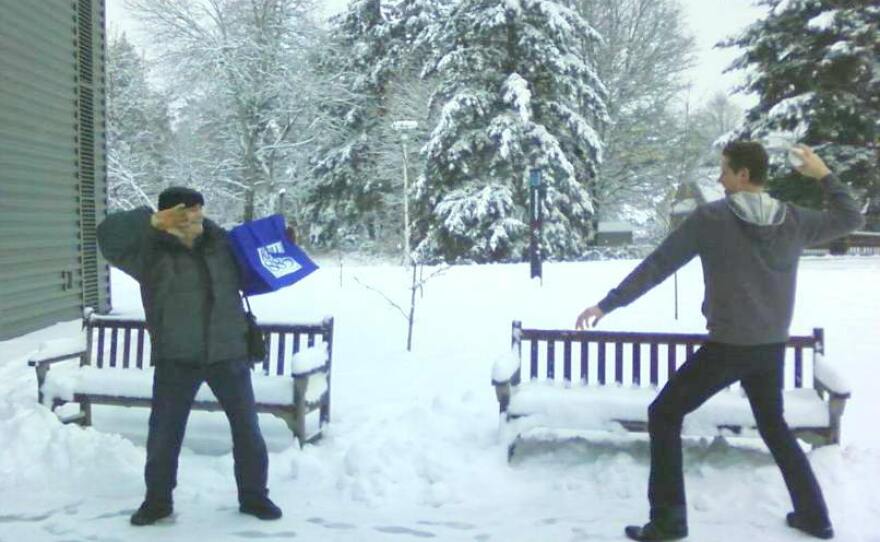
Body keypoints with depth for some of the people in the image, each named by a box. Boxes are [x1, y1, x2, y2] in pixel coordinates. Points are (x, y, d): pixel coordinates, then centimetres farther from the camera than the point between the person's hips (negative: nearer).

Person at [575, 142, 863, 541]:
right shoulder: (793, 220, 1)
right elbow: (850, 219, 18)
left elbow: (657, 265, -12)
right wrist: (824, 175, 20)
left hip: (726, 347, -6)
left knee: (663, 415, 7)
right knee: (774, 426, 27)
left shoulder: (710, 218, -13)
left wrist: (608, 303, -8)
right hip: (772, 347, 6)